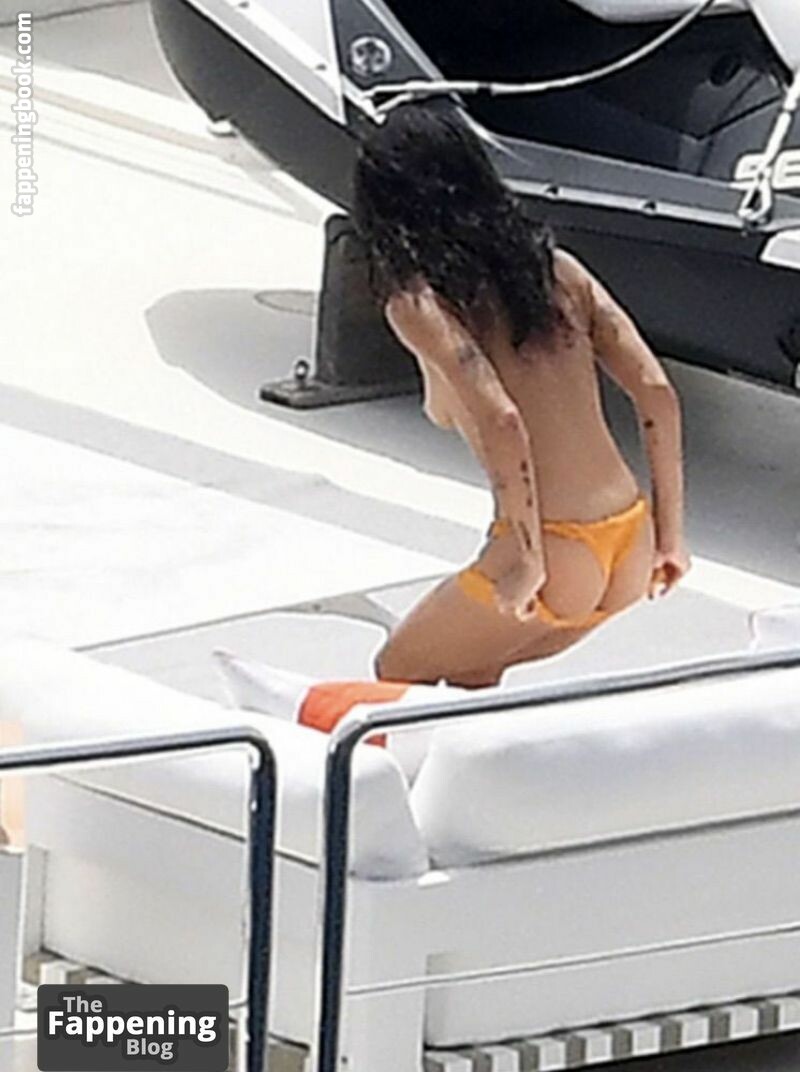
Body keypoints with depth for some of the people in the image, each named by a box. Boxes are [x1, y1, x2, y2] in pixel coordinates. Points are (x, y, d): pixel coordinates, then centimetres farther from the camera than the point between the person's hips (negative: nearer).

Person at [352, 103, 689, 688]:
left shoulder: (418, 303, -5)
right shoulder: (557, 268, 12)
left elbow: (502, 422, -20)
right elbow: (657, 393, 7)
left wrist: (526, 560, -14)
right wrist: (670, 533, 11)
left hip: (554, 554, -7)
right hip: (629, 550, 7)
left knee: (398, 680, 19)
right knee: (471, 674, 30)